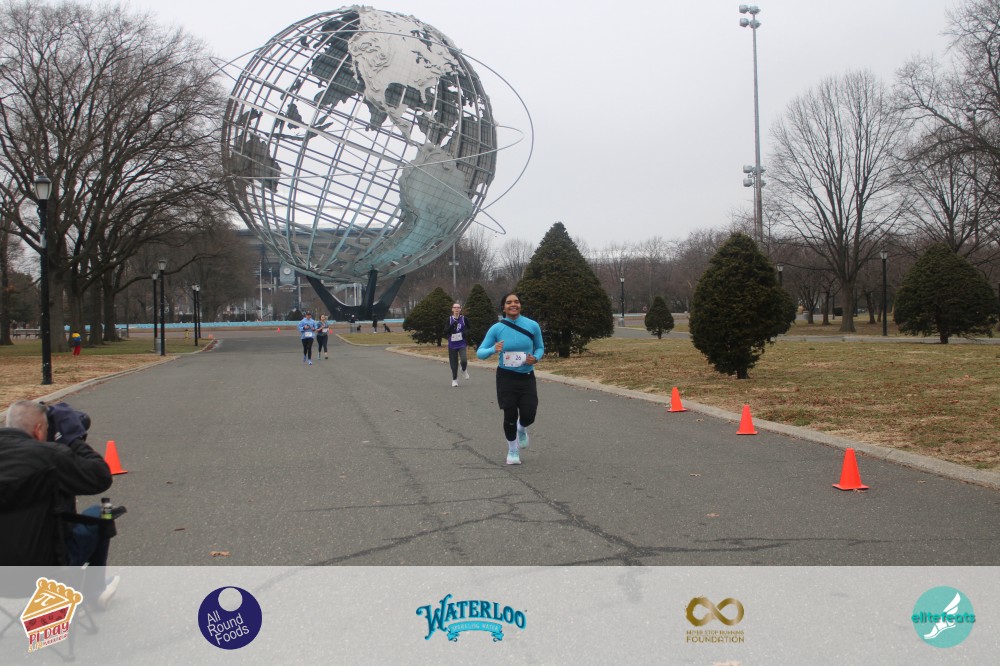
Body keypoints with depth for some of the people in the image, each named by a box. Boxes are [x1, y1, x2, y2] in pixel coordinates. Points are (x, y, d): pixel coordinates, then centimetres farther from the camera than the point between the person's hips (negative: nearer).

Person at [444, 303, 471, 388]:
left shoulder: (464, 319, -2)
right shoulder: (449, 319, -2)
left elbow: (468, 328, 16)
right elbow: (445, 332, -7)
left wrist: (466, 332, -5)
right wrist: (452, 326, -21)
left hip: (462, 344, -1)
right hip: (452, 345, 1)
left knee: (464, 360, -19)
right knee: (453, 363, 5)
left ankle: (464, 370, 15)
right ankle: (454, 379, 23)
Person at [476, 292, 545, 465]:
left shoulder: (533, 326, -4)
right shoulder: (496, 329, -7)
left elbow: (540, 348, 10)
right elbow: (480, 352, -4)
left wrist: (536, 358, -13)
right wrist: (494, 350, -25)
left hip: (527, 377, 1)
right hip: (506, 377, -1)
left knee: (528, 415, -5)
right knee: (510, 415, -1)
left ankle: (522, 429, 35)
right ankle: (512, 451, 25)